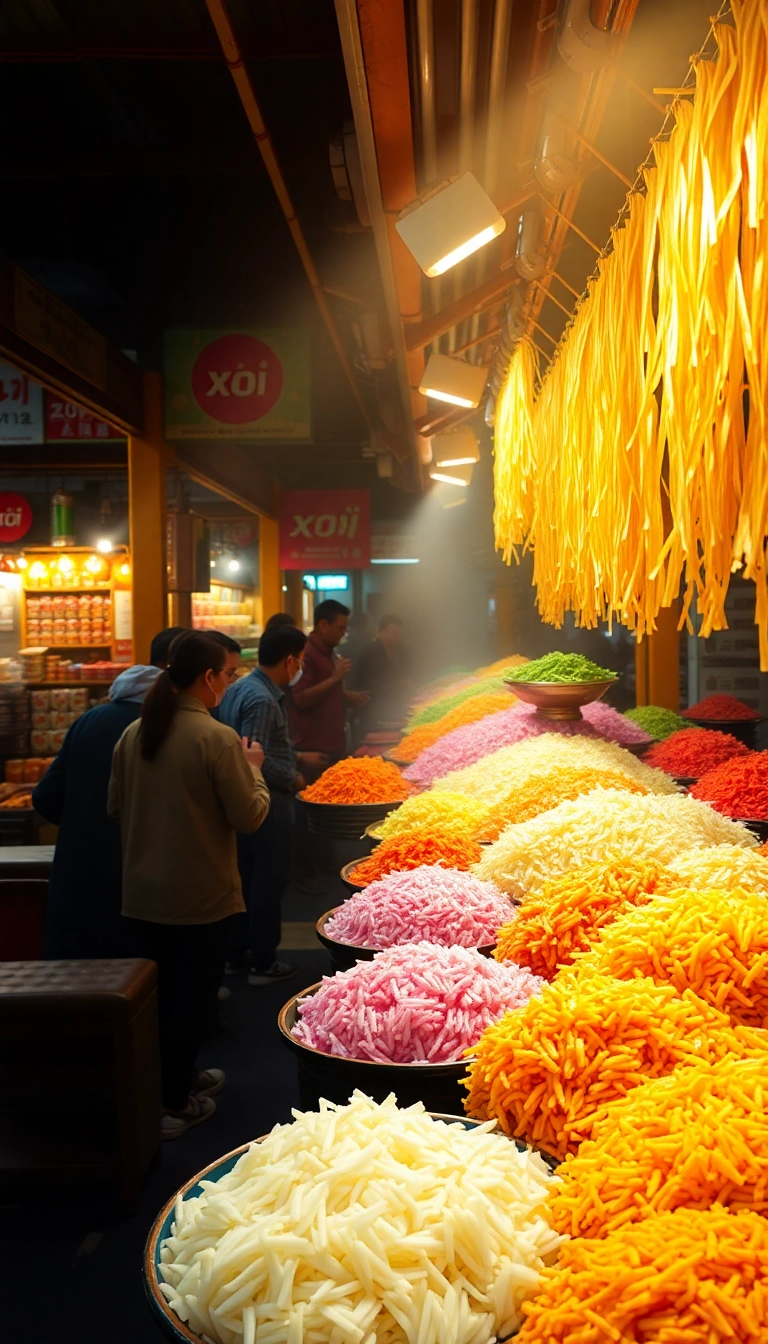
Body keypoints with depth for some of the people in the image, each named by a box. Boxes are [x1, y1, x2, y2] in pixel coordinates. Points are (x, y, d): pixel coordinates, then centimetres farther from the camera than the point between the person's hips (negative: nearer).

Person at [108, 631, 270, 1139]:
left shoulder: (133, 735, -1)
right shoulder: (217, 738, -19)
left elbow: (116, 808, 8)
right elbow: (249, 817, -16)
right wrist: (253, 768, 0)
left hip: (142, 892, 6)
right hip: (201, 896, -6)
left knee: (162, 994, 21)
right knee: (195, 996, 10)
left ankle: (180, 1076, 39)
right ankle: (174, 1105, 20)